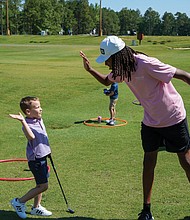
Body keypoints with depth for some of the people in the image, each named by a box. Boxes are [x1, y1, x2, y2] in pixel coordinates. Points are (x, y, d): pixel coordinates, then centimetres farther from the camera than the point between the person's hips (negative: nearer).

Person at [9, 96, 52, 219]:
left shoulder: (40, 120, 6)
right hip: (35, 159, -9)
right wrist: (22, 121, -52)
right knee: (43, 186, -7)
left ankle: (36, 207, 29)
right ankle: (19, 202, 6)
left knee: (41, 184, 16)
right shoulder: (27, 125, -21)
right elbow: (31, 137, -43)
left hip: (42, 157, 9)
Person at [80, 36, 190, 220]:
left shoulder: (146, 64, -28)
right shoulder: (122, 70, -4)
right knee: (149, 162, 6)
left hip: (173, 118, -6)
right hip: (150, 121, 6)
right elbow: (106, 81, 18)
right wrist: (90, 70, 1)